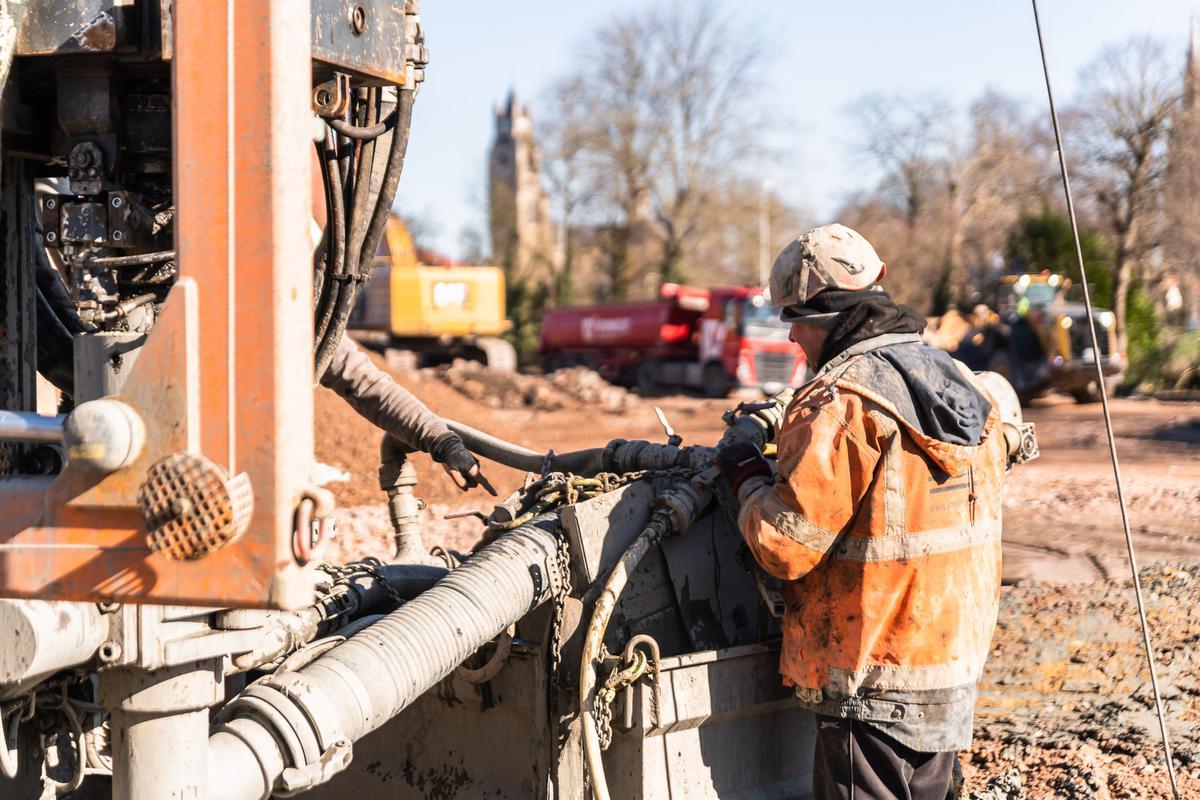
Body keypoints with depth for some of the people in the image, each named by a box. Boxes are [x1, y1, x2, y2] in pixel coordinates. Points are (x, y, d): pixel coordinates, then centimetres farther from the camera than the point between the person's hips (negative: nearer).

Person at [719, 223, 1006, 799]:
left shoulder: (839, 402, -19)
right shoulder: (962, 386, 9)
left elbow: (785, 545, -20)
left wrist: (749, 480, -1)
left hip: (875, 691, -8)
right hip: (958, 673, 8)